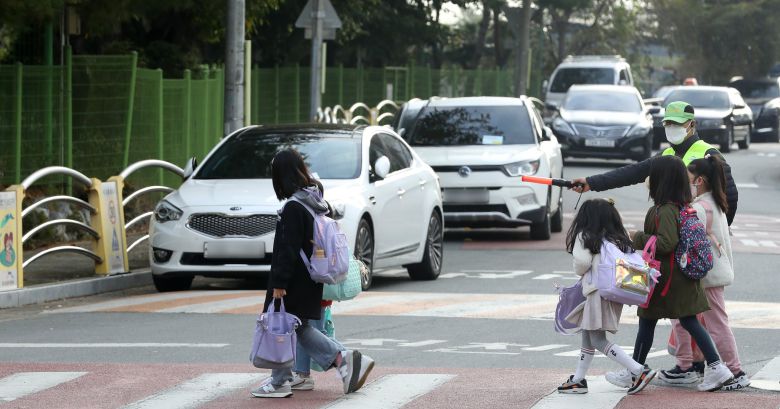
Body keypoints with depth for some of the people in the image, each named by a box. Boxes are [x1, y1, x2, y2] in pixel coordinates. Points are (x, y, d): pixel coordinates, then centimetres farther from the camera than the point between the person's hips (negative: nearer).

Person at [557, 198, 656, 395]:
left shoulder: (585, 237, -5)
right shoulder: (620, 239, 14)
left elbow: (581, 261, -15)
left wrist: (581, 272, 9)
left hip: (598, 291, -8)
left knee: (598, 340, -7)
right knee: (587, 336, 19)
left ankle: (640, 371, -17)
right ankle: (578, 380, 23)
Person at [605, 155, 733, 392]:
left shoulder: (666, 210, -19)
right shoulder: (684, 206, 7)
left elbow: (667, 242, -26)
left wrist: (639, 239, -16)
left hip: (665, 278, -8)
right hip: (683, 275, 8)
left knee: (647, 322, 4)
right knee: (689, 321, 9)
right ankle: (716, 367, 3)